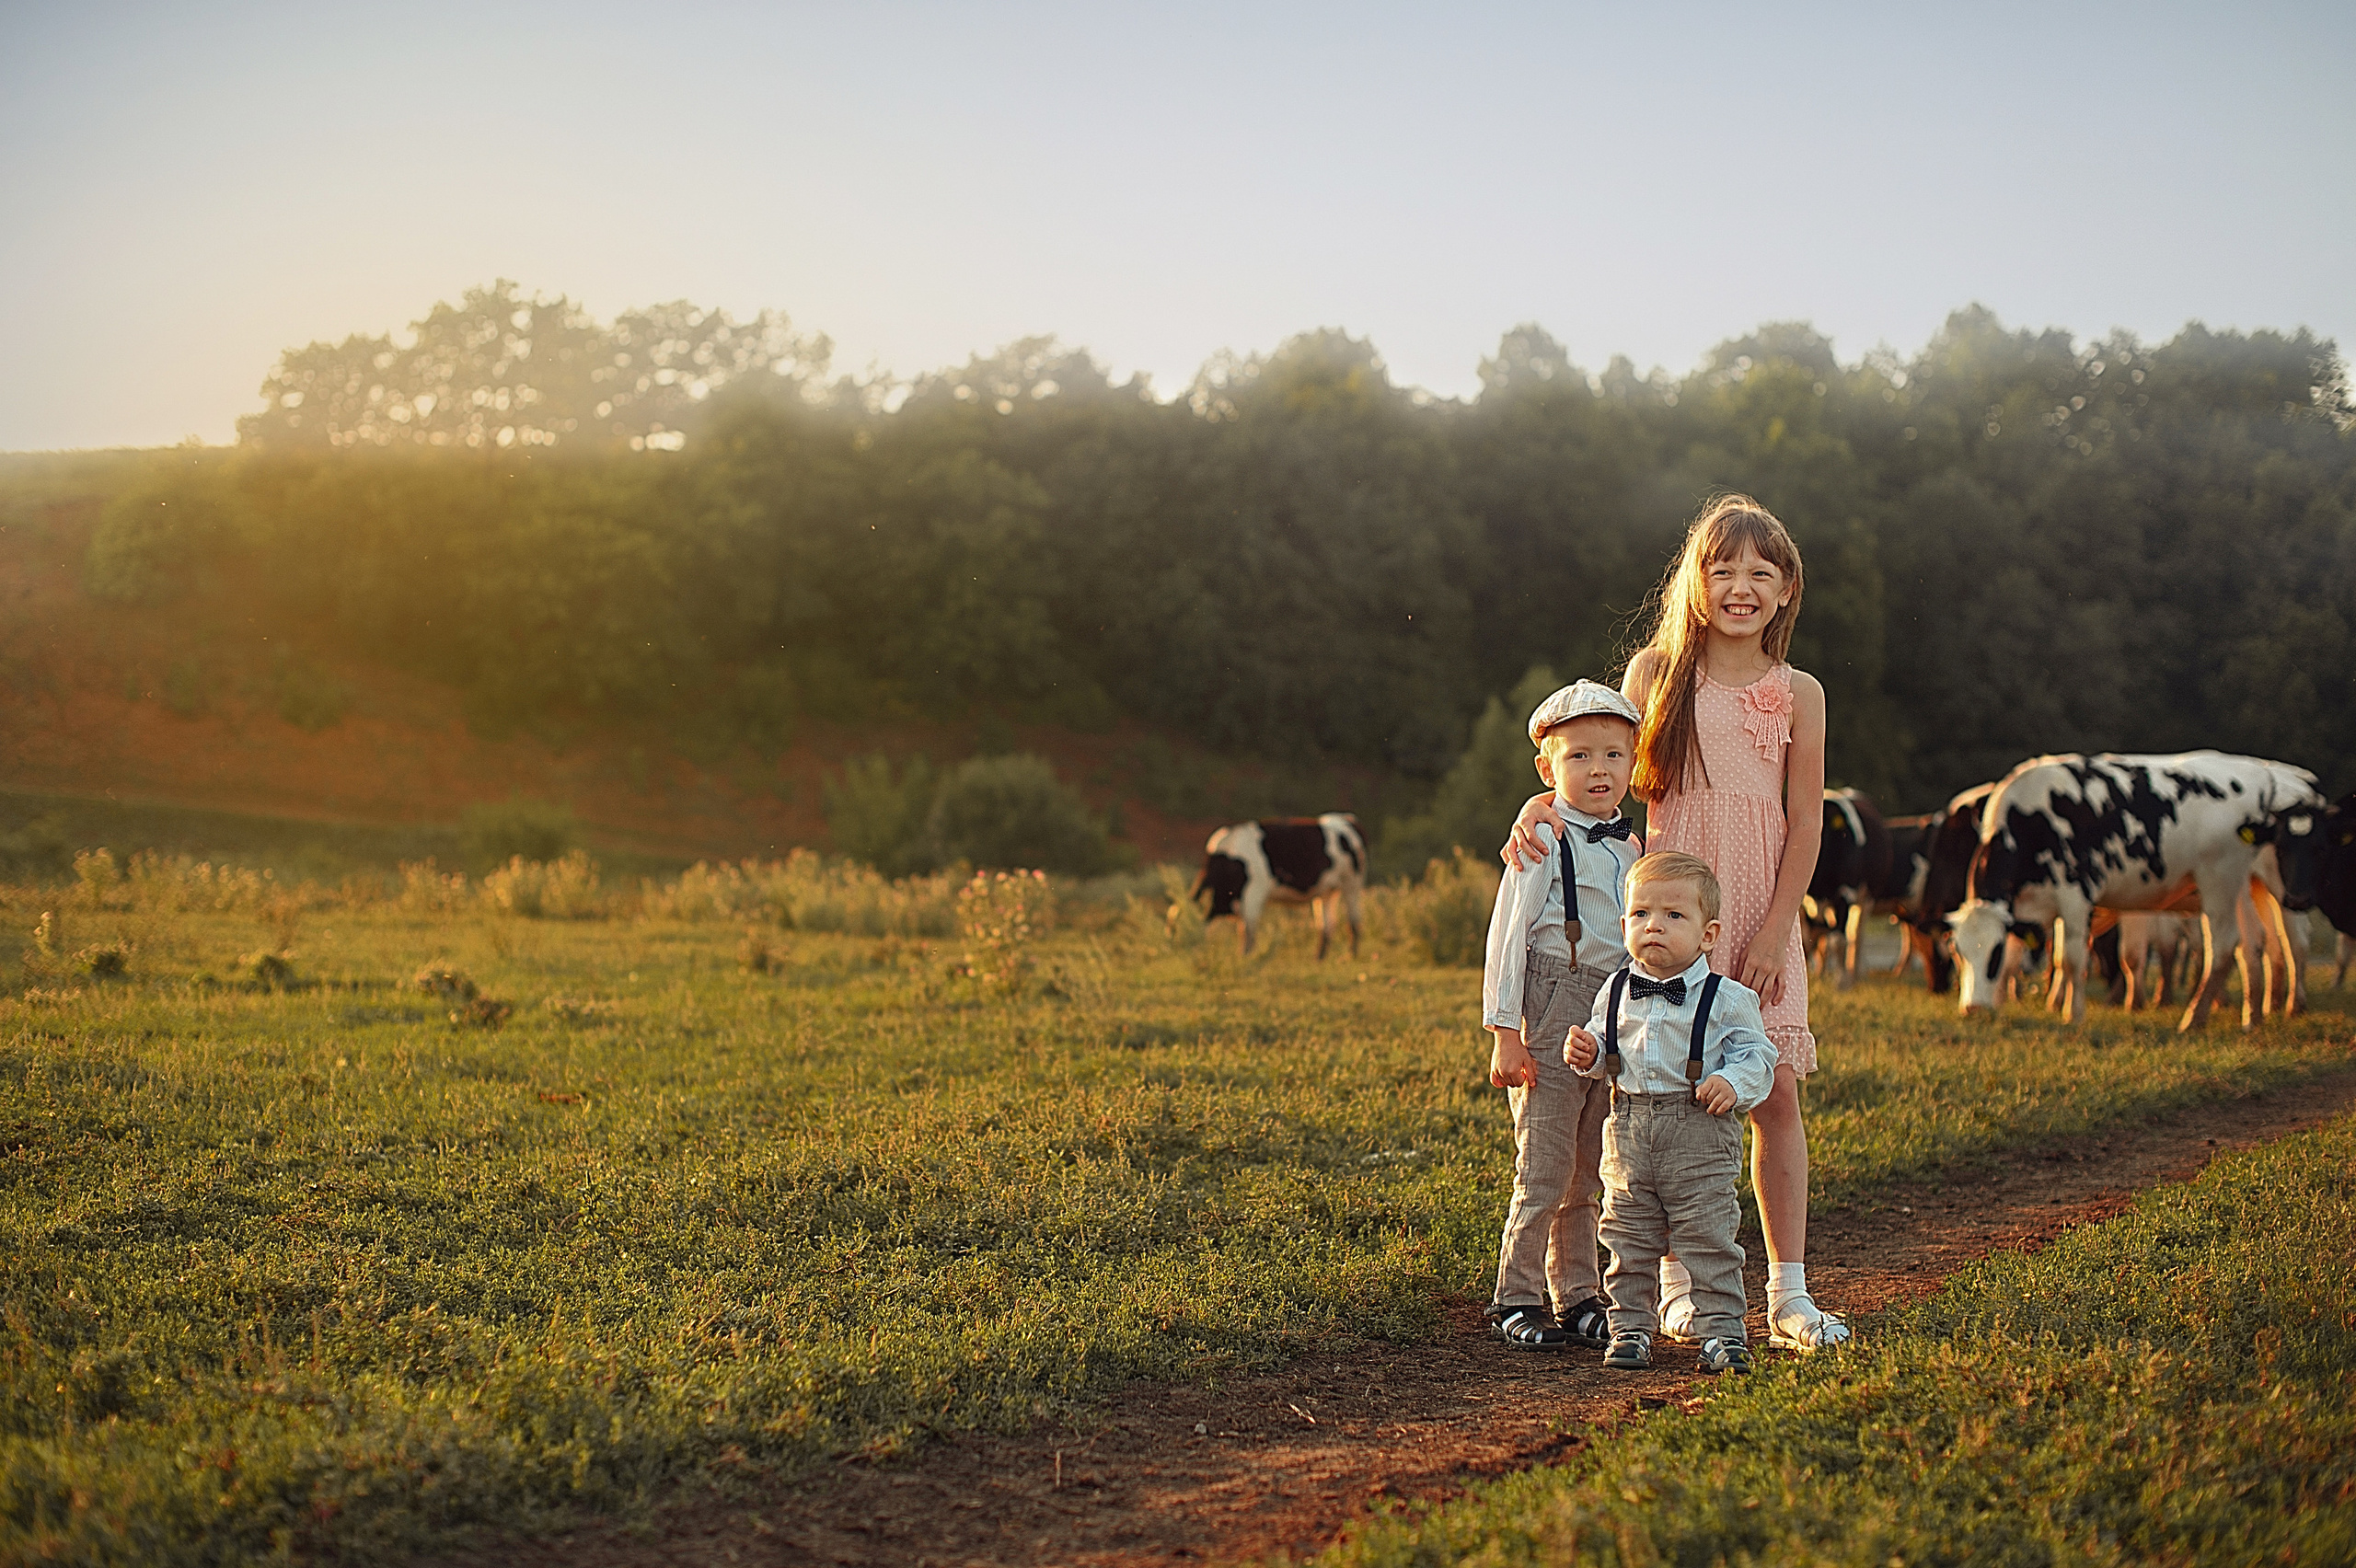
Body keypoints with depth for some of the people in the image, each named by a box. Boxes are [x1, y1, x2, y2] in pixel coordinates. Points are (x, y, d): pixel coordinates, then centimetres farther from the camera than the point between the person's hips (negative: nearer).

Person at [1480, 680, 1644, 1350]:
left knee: (1589, 1177, 11)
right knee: (1544, 1171, -5)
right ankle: (1515, 1301, 4)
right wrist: (1504, 1030, -13)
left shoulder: (1629, 849, 13)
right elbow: (1509, 933, -9)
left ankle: (1577, 1299, 19)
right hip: (1554, 1015, -6)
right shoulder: (1546, 841, -7)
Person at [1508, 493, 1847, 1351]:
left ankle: (1788, 1292, 5)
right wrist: (1543, 804, -11)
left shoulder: (1798, 693, 4)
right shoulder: (1653, 673, 4)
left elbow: (1805, 822, 1)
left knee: (1776, 1094, -2)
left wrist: (1774, 932, -6)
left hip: (1762, 917, 1)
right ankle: (1677, 1281, 10)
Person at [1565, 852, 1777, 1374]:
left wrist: (1733, 1082, -20)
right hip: (1629, 1130, 4)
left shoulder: (1726, 998, -5)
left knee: (1707, 1238, -1)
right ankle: (1630, 1327, 18)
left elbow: (1756, 1055, -2)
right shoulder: (1617, 992, 8)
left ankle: (1721, 1330, 8)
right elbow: (1604, 1052, 18)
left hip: (1700, 1135, -4)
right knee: (1629, 1240, 8)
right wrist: (1587, 1054, -3)